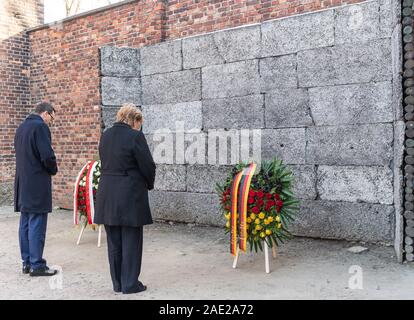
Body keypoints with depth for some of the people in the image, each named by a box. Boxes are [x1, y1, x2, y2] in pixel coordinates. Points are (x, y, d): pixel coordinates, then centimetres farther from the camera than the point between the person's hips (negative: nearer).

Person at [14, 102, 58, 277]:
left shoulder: (21, 127, 16)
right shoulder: (40, 126, -12)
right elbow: (47, 155, -20)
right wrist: (53, 170, -1)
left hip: (22, 183, 9)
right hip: (37, 184, -9)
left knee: (25, 224, 12)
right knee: (37, 225, -4)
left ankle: (27, 262, 20)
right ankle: (36, 265, 1)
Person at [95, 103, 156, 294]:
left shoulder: (105, 135, 9)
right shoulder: (135, 136, -12)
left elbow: (104, 163, 12)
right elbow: (147, 165, -10)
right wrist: (149, 184, 8)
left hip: (107, 194, 6)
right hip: (130, 194, -6)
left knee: (114, 241, 13)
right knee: (131, 240, 5)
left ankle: (117, 283, 23)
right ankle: (130, 284, 13)